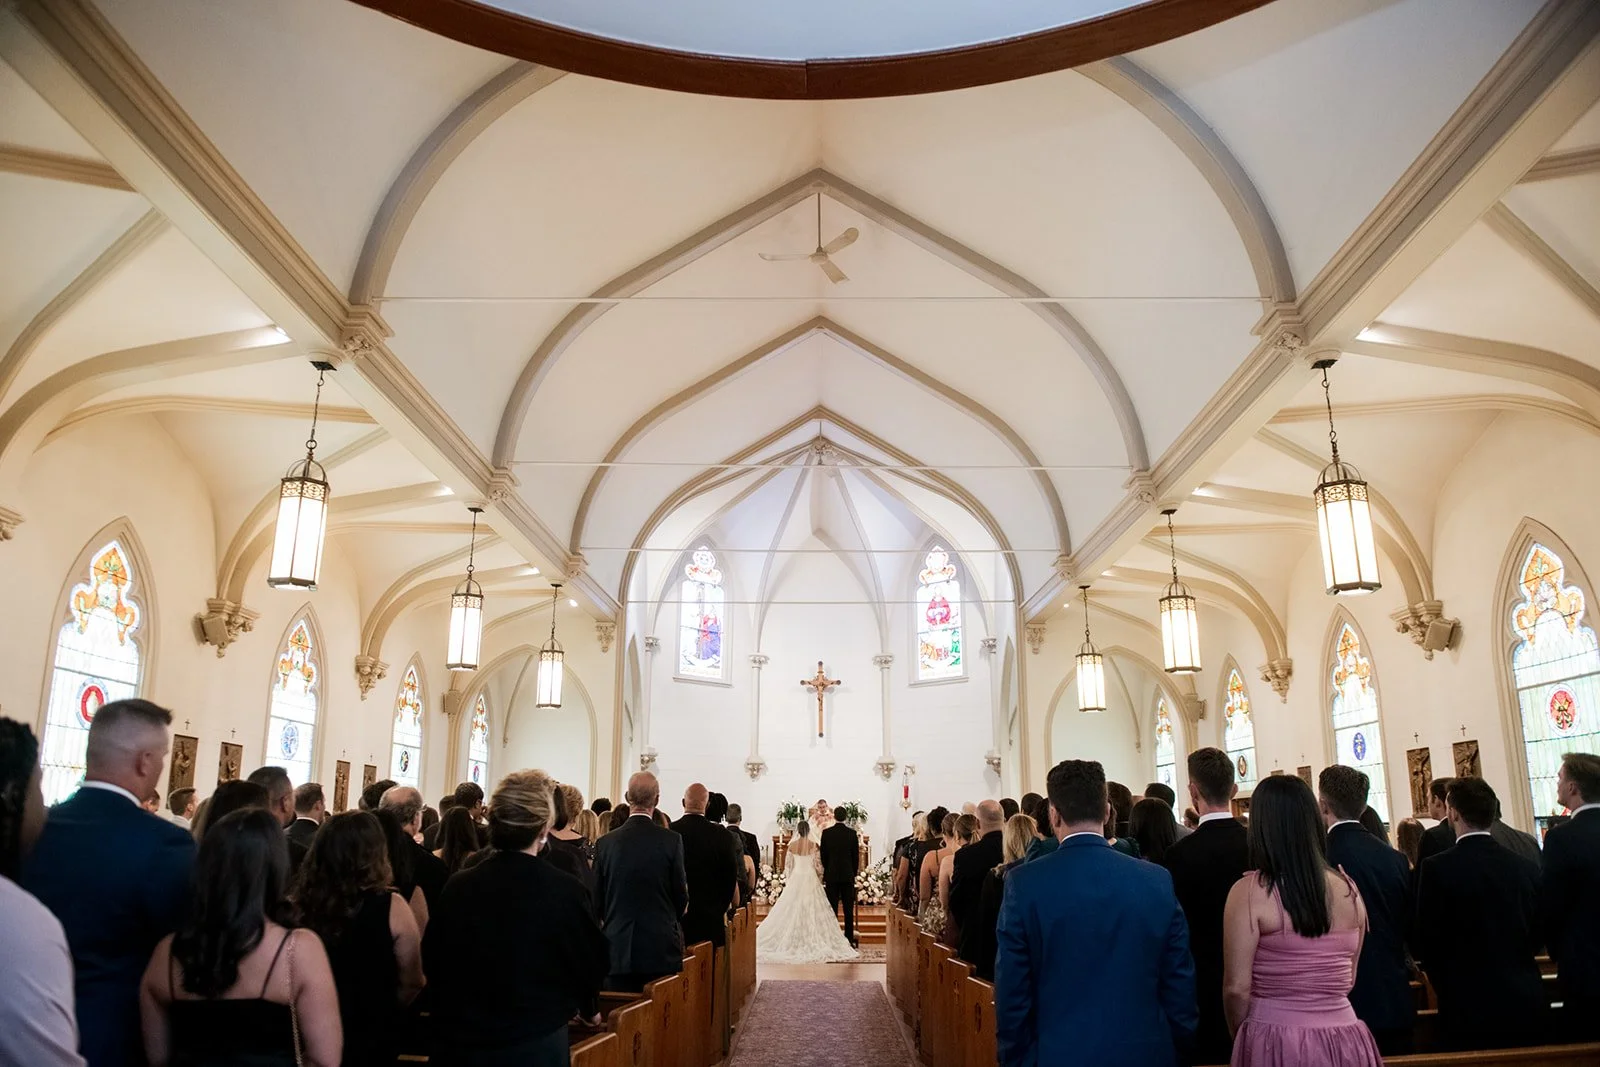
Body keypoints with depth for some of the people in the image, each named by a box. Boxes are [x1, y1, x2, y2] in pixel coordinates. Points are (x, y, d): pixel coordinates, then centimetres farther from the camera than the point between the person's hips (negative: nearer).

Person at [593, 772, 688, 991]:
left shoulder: (605, 843, -3)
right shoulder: (672, 841, -8)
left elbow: (597, 900, 4)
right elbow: (681, 896, -1)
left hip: (617, 950, 2)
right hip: (662, 949, -1)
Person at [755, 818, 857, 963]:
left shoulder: (792, 845, -2)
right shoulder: (814, 845, -7)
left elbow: (787, 866, 4)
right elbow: (818, 865, -4)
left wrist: (788, 881, 16)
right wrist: (819, 880, 11)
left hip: (795, 880, 1)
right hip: (810, 880, -1)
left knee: (793, 910, 7)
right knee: (811, 910, 3)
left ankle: (792, 942, 8)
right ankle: (813, 941, 3)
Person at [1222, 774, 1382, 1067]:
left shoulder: (1248, 891, -13)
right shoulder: (1348, 888, 1)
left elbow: (1237, 988, -12)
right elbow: (1346, 980, 14)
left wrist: (1241, 1039, 5)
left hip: (1276, 1043, -4)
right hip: (1345, 1042, 5)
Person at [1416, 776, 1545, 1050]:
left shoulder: (1437, 867, -14)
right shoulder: (1527, 867, -2)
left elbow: (1427, 942, -9)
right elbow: (1538, 934, 9)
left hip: (1469, 1006, -4)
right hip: (1527, 1005, 4)